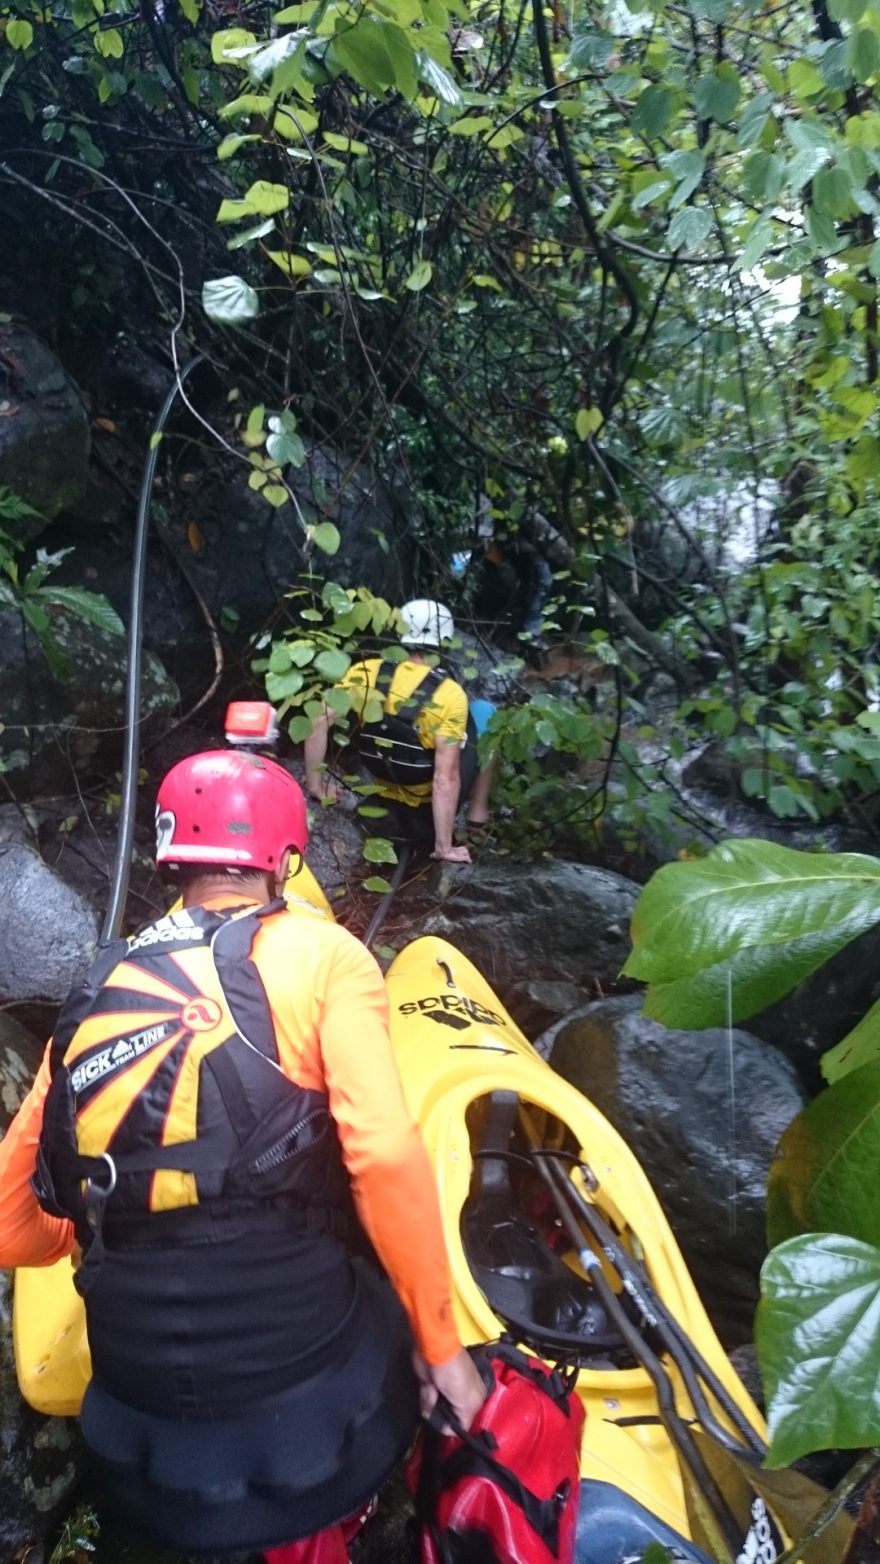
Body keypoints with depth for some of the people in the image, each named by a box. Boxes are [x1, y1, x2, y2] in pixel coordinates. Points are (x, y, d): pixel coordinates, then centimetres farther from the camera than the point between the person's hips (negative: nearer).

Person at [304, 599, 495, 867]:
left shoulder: (364, 673, -12)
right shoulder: (449, 694, -23)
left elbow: (319, 722, -13)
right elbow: (445, 779, -25)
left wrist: (315, 781, 0)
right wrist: (444, 847, -18)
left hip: (391, 805, 4)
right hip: (433, 803, -4)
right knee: (484, 711, 12)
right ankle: (477, 814, 18)